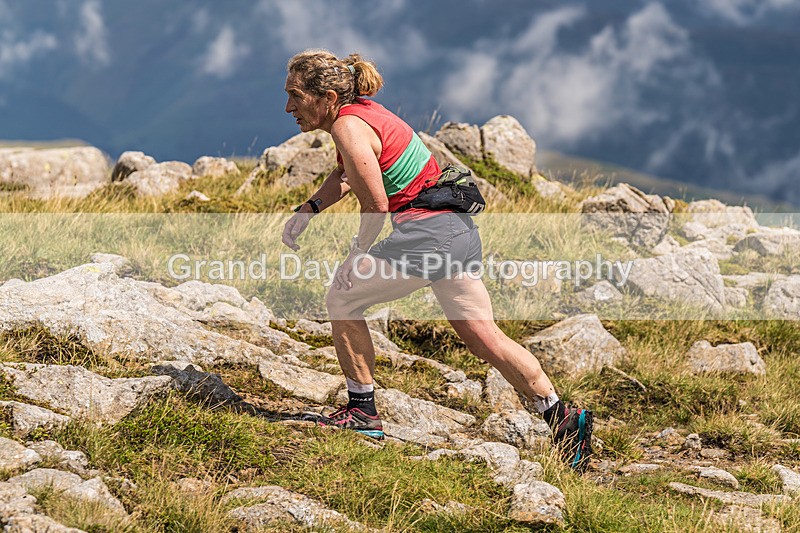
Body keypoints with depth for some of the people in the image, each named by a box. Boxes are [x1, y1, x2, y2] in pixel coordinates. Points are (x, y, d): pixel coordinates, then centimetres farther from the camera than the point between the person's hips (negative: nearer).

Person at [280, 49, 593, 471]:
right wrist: (308, 210, 18)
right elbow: (344, 175, 30)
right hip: (458, 229, 9)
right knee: (484, 337, 11)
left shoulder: (348, 126, -15)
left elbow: (376, 206, -14)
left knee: (342, 299, 5)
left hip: (424, 235, -9)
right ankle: (561, 416, 9)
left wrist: (355, 258, -1)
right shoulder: (360, 110, 13)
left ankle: (363, 412, 12)